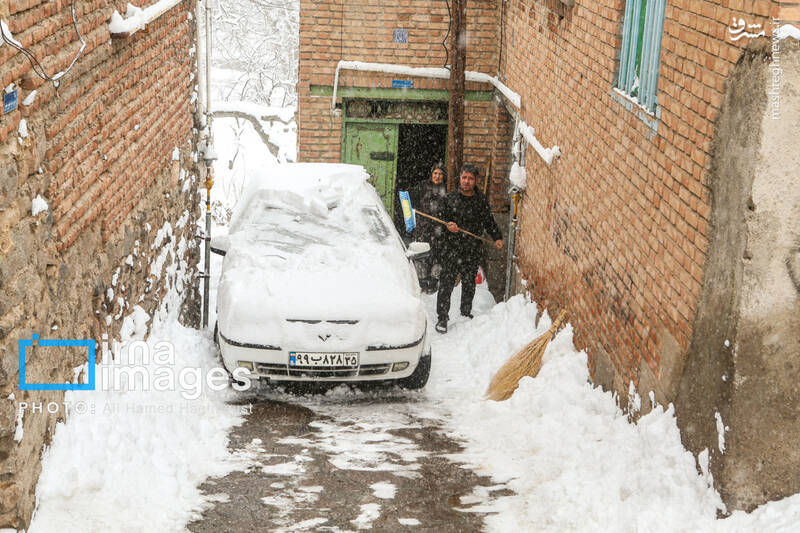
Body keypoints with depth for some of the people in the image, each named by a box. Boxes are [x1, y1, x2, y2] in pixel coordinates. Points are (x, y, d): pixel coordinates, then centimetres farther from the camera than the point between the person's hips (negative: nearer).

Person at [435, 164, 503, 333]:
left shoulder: (481, 200, 4)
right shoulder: (450, 198, 0)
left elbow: (489, 221, 14)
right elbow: (443, 218, 8)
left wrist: (497, 237, 4)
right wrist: (448, 225, -13)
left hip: (472, 251, 2)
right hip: (452, 249, -2)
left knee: (469, 284, 12)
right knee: (446, 283, -5)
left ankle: (466, 313, 30)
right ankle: (442, 318, 1)